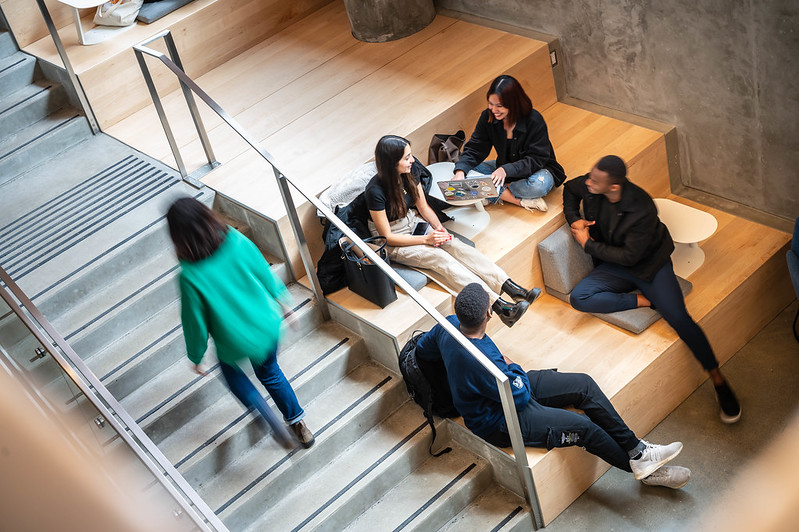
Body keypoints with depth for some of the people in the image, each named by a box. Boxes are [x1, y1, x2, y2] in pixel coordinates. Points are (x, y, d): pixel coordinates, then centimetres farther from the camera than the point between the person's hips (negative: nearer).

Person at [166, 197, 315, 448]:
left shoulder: (190, 277, -30)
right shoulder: (238, 242, -20)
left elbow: (196, 323, -17)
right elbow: (265, 273, -4)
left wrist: (196, 358, 1)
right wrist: (284, 302, 15)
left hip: (236, 341, -3)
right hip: (267, 327, 3)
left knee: (229, 365, 32)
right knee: (269, 372, 31)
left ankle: (272, 421, 25)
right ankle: (298, 423, 43)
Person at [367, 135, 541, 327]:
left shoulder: (409, 175, -6)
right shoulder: (376, 191, -26)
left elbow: (423, 207, 6)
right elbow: (387, 237, -20)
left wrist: (438, 227, -13)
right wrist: (425, 239, -22)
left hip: (414, 222, 7)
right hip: (393, 243, -7)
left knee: (456, 245, -19)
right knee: (441, 258, -27)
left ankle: (510, 287, -29)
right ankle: (498, 305, -39)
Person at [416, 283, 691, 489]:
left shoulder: (449, 324, -15)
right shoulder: (481, 361, -39)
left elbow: (422, 349, 8)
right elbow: (520, 396, -24)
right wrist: (513, 367, -4)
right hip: (501, 423, -9)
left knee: (584, 384, -1)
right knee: (584, 427, -14)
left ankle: (637, 450, 6)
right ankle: (644, 469, 10)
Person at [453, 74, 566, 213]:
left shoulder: (534, 121, -25)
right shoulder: (488, 117, -12)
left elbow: (535, 160, -25)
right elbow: (474, 149, -11)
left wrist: (506, 170, -40)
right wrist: (460, 171, -32)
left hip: (538, 169, -5)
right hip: (504, 168, 5)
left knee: (539, 185, -40)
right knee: (468, 171, -21)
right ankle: (520, 200, -25)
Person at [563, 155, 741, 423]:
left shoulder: (642, 209, -30)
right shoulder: (590, 185, -14)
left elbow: (630, 256, -23)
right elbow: (569, 189, 11)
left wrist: (588, 244, -16)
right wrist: (573, 218, -7)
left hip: (649, 263, -5)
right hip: (614, 266, 5)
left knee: (679, 318, -23)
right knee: (579, 298, -24)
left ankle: (719, 381, -7)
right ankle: (644, 300, -11)